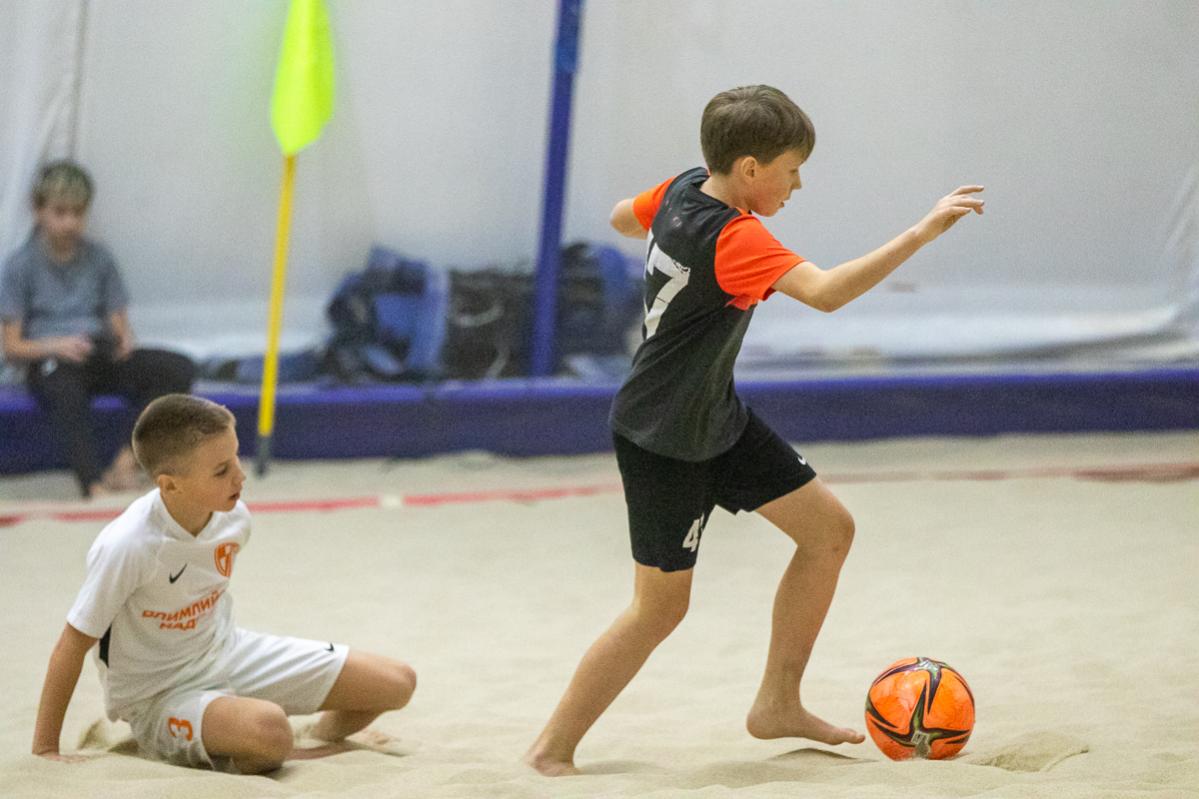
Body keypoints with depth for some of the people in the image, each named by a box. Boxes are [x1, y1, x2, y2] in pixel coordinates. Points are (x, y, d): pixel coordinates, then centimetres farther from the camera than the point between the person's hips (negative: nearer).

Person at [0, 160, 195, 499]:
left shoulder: (98, 259, 14)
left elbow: (118, 323, 15)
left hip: (102, 356, 4)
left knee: (179, 369, -23)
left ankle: (125, 464, -29)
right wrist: (55, 345, -18)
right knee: (65, 392, -43)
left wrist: (124, 340, -10)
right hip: (49, 359, -4)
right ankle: (95, 486, -55)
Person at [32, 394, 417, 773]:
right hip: (160, 698, -6)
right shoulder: (125, 547, -30)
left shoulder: (235, 517, -10)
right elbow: (73, 646, -20)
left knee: (397, 683, -2)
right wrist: (45, 750, -16)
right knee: (267, 729, -39)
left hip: (226, 653, 6)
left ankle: (325, 737, 24)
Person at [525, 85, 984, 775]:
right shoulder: (734, 239, -30)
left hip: (718, 420, 10)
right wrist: (920, 233, -46)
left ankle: (778, 704, 18)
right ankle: (554, 749, 13)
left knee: (829, 529, 8)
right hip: (661, 444, -10)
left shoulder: (682, 190, -3)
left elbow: (623, 218, 18)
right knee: (661, 607, -1)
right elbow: (824, 292, -45)